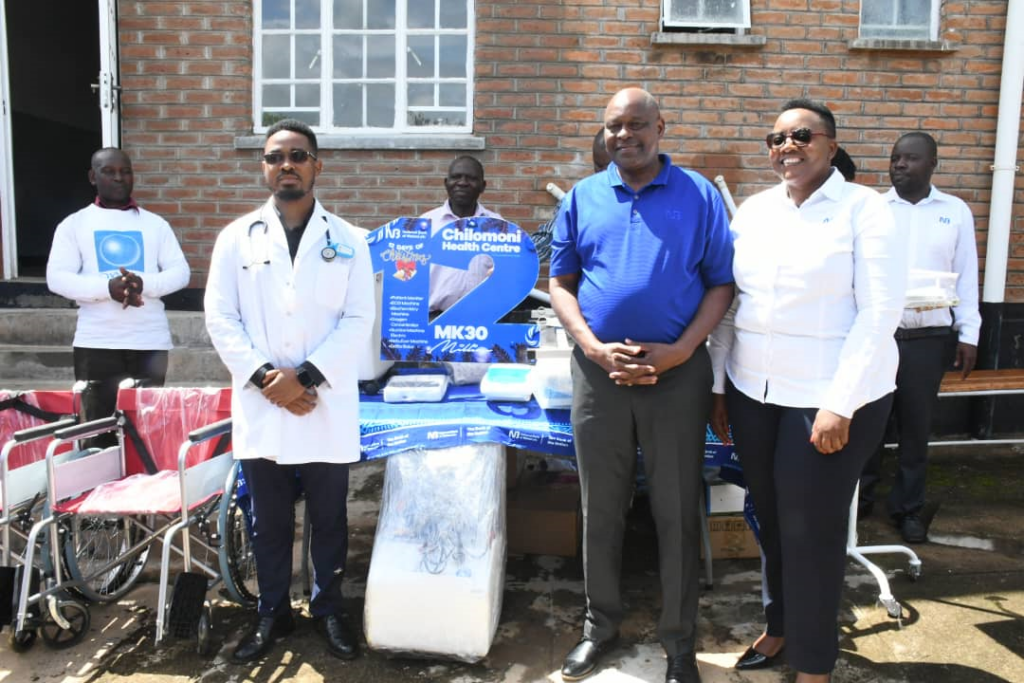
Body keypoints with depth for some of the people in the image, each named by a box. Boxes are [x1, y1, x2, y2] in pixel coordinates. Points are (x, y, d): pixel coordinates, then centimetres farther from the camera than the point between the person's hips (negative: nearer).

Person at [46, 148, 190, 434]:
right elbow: (57, 278, -2)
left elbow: (180, 271, 4)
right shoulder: (74, 224, 7)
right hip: (96, 343, -1)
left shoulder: (155, 224, 11)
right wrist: (107, 287, -20)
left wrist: (144, 284, -17)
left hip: (150, 341, 1)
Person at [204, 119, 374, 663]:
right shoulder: (237, 237, 7)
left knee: (329, 517, 11)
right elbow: (220, 318, 2)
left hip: (326, 406, -1)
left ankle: (328, 610, 29)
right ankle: (272, 613, 31)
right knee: (269, 520, 13)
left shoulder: (348, 241, 4)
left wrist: (305, 377, -14)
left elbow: (358, 319, -3)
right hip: (260, 406, 1)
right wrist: (264, 377, -11)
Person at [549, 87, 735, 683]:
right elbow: (561, 283, 5)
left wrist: (681, 349, -14)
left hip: (678, 372, -1)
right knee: (602, 508, 12)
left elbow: (722, 284, 0)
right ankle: (602, 623, 32)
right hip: (598, 371, 2)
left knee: (677, 512, 8)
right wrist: (592, 346, -10)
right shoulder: (583, 198, 6)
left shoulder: (700, 195, 1)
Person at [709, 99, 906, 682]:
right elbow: (728, 301, 10)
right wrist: (718, 384, 7)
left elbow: (880, 314, -13)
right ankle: (782, 625, 38)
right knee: (772, 519, 16)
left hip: (830, 396, -5)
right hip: (753, 392, 5)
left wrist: (840, 404, -18)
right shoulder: (753, 210, 8)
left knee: (812, 529, 4)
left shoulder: (864, 210, -7)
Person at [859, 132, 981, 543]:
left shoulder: (956, 212, 7)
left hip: (929, 336, 1)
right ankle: (862, 494, 25)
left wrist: (968, 334, 2)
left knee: (915, 425, 9)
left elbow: (966, 277, 6)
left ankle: (907, 507, 22)